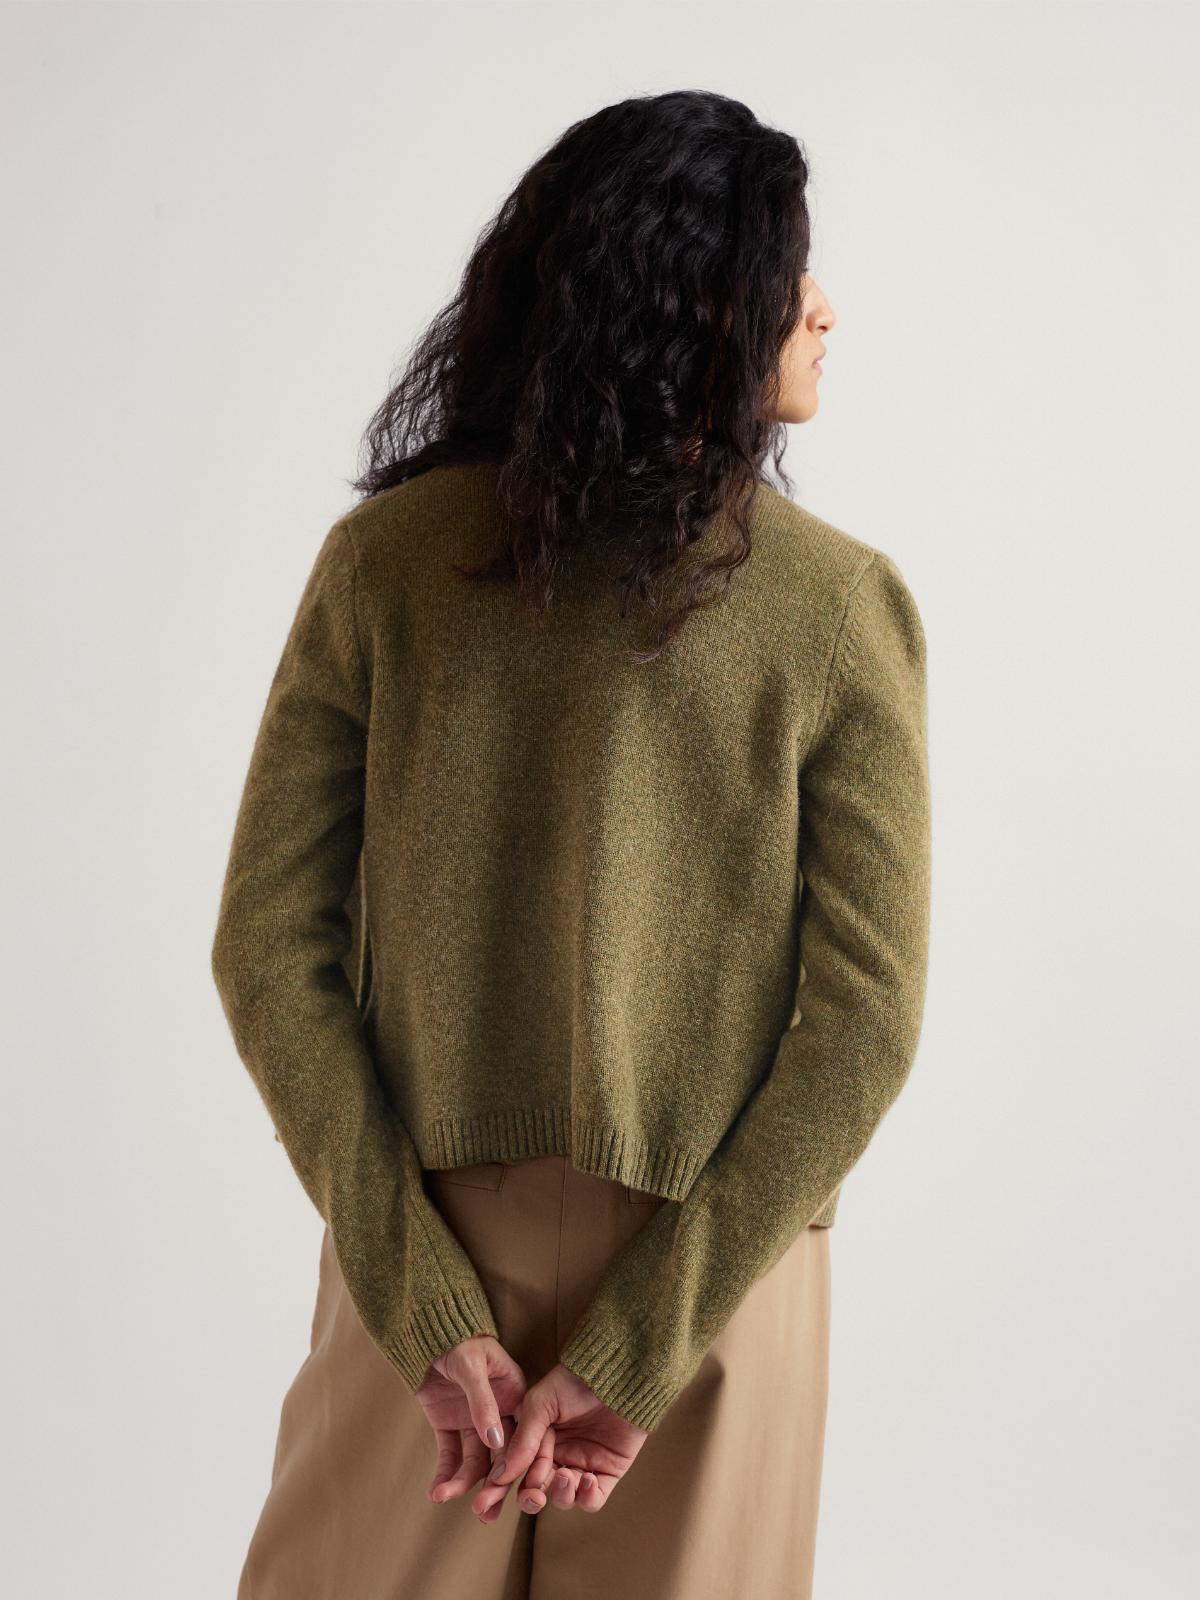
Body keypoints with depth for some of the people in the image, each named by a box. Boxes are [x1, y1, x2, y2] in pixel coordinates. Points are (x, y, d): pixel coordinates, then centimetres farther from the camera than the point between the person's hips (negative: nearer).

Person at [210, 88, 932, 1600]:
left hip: (418, 1263, 1)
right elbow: (865, 1023, -13)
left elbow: (265, 948, -9)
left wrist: (429, 1310, -8)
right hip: (715, 1290, -1)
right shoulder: (842, 607, -10)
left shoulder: (385, 555, -6)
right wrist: (636, 1360, -10)